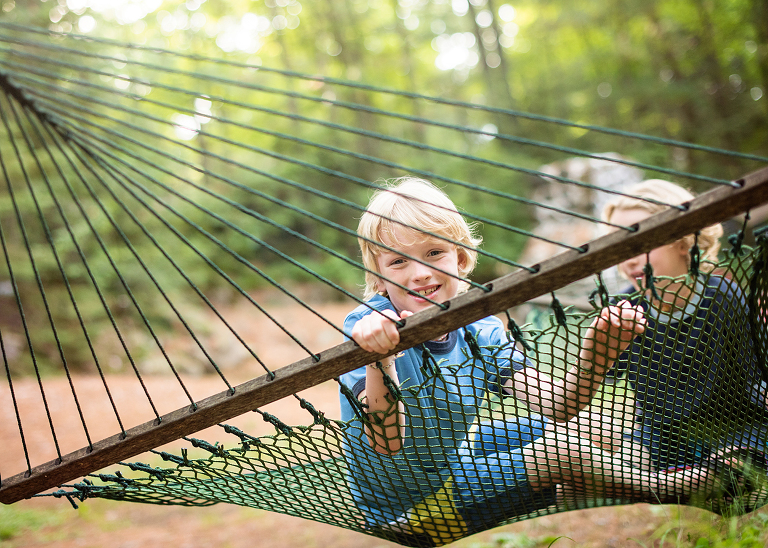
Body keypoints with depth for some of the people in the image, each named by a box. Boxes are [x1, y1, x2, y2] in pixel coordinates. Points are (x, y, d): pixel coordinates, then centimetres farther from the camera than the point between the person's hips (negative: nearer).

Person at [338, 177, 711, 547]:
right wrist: (380, 360, -54)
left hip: (451, 466, 7)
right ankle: (658, 489, 11)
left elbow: (555, 403, -20)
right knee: (560, 451, -15)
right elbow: (387, 442, -37)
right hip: (404, 514, -7)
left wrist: (597, 350, -38)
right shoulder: (370, 328, -24)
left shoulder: (477, 331, -8)